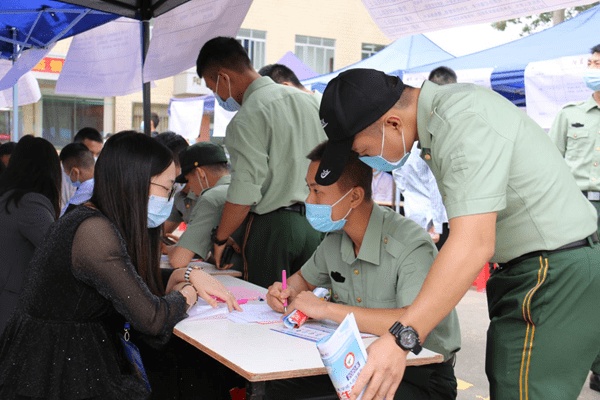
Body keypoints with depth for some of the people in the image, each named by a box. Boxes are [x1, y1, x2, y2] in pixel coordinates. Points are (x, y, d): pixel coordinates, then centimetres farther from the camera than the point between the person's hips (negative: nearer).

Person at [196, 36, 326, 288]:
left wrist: (220, 240, -5)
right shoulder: (307, 100, 10)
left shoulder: (248, 117, -13)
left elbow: (244, 194, -18)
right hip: (316, 223, 7)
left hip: (274, 226, -7)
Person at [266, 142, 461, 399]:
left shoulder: (411, 246, -23)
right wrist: (286, 292, -3)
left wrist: (327, 309, -32)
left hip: (423, 378, -7)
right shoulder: (335, 241, 2)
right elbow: (305, 278, 23)